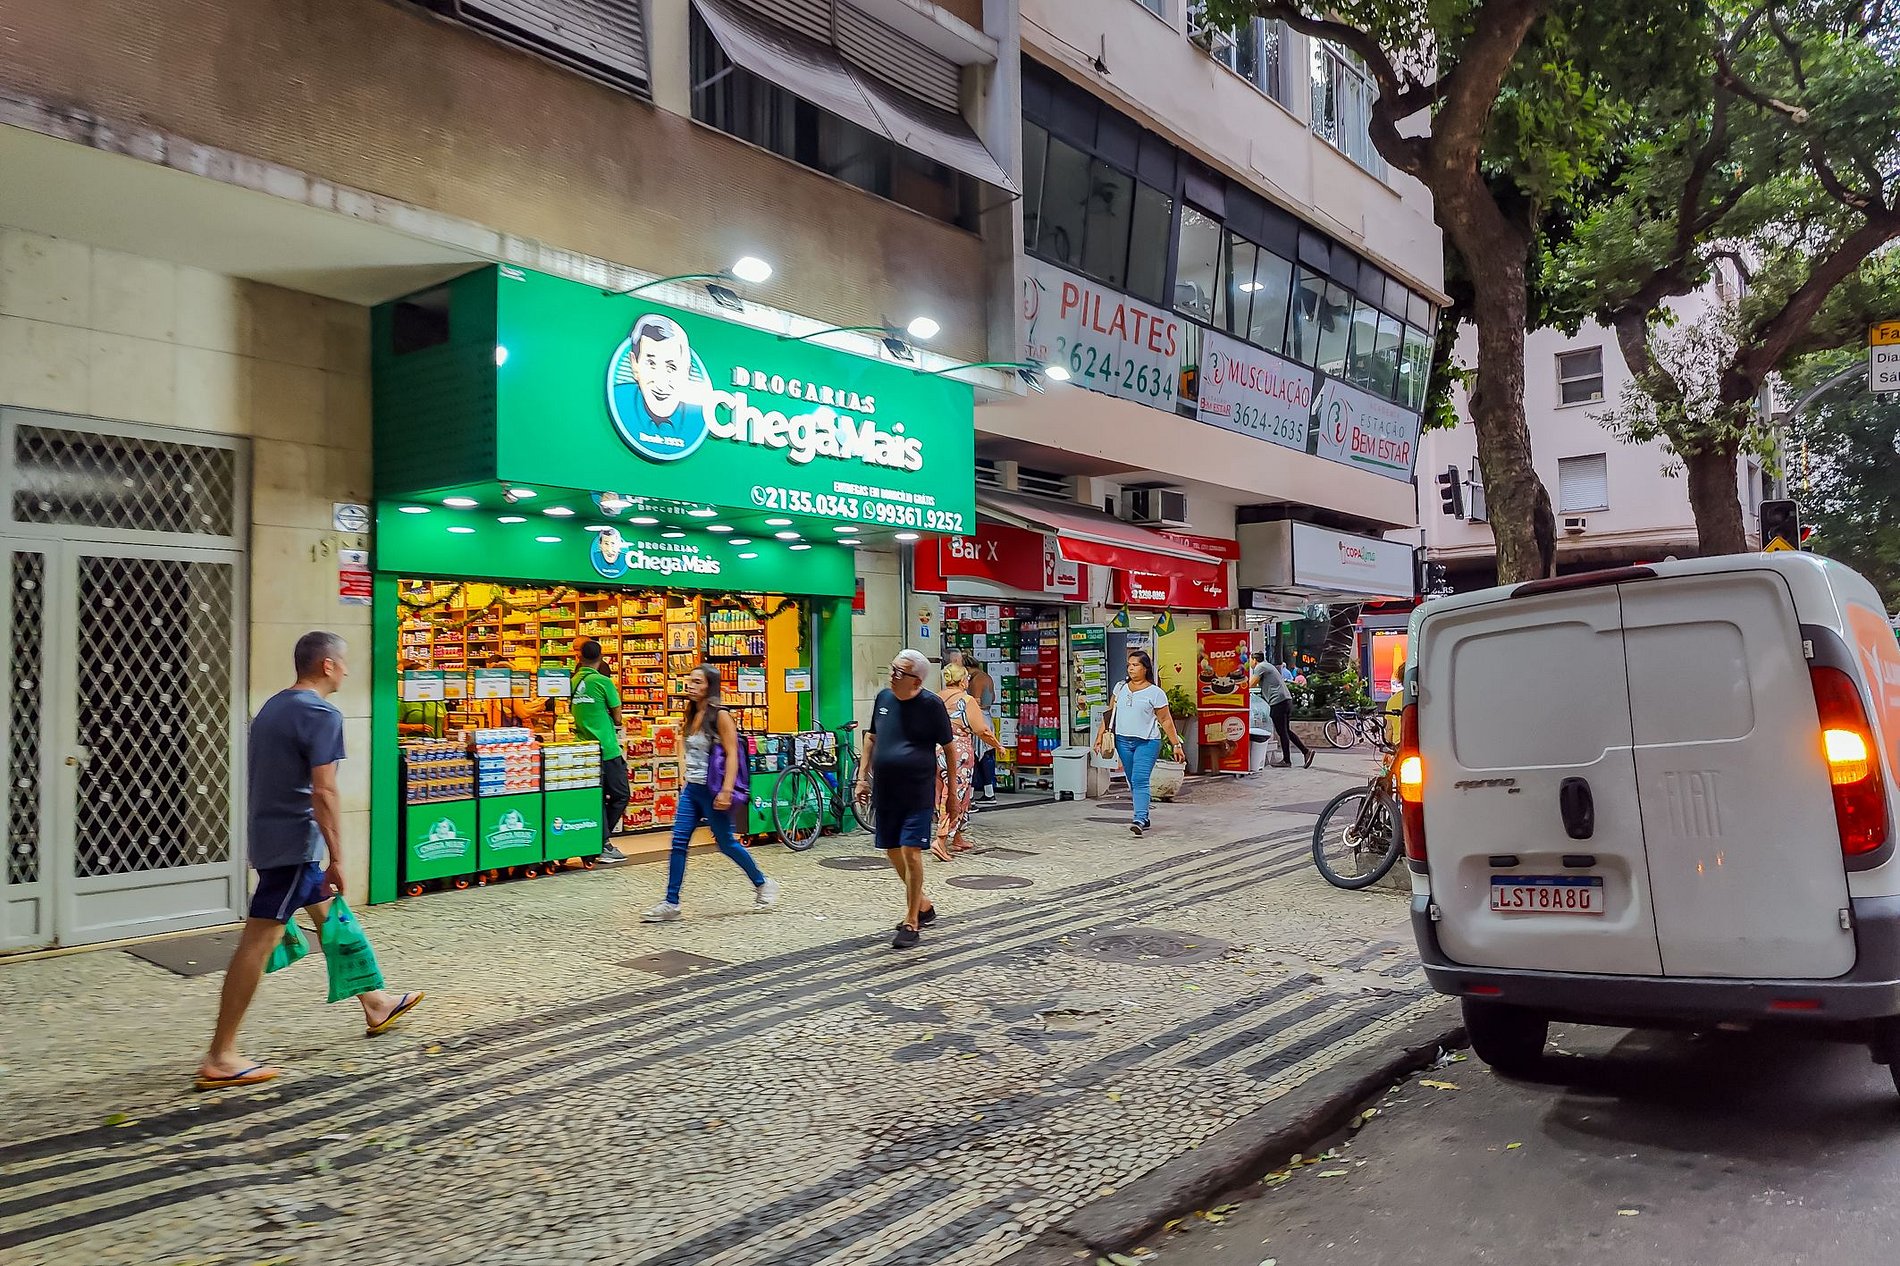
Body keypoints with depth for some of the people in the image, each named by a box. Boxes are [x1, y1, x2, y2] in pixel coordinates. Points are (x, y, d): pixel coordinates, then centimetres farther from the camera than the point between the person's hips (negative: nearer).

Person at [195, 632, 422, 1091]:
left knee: (329, 917, 20)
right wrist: (337, 859, -17)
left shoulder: (272, 707, 13)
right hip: (295, 842, -10)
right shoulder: (321, 714, -16)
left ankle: (375, 1004, 34)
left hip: (270, 835, 10)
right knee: (258, 941, -8)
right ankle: (220, 1059, -4)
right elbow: (323, 793, -21)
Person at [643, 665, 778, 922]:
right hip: (691, 788, 7)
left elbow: (732, 755, -17)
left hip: (712, 790, -7)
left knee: (725, 843, 5)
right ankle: (671, 904, 3)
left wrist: (726, 791, -24)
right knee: (678, 843, 0)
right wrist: (686, 783, 19)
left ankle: (762, 884, 26)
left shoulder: (720, 716, -13)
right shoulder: (693, 715, 9)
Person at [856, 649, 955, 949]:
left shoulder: (930, 704, -9)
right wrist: (862, 776, 12)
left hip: (918, 792, -6)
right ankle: (923, 906, 33)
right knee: (893, 851, 13)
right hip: (885, 790, 6)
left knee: (910, 852, -8)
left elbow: (949, 747, -3)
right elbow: (871, 738, 17)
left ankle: (911, 923, 3)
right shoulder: (883, 697, 6)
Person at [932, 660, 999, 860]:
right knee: (956, 799, -2)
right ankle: (940, 841, -12)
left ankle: (957, 839, 26)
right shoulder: (967, 700, -9)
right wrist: (996, 745, 6)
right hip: (959, 754, -6)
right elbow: (981, 730, -8)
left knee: (944, 798, 15)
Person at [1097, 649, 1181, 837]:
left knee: (1140, 780, -17)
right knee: (1132, 782, 10)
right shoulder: (1121, 687, 9)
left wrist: (1176, 744, -3)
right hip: (1123, 740, 5)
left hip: (1147, 742, -5)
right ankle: (1144, 819, 21)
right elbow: (1110, 713, 15)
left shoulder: (1156, 693, -4)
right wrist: (1102, 734, 8)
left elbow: (1165, 720, -1)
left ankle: (1140, 819, -23)